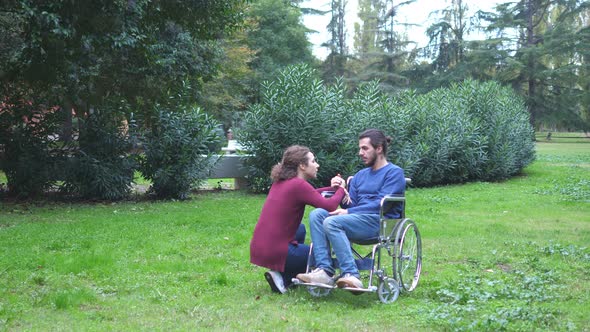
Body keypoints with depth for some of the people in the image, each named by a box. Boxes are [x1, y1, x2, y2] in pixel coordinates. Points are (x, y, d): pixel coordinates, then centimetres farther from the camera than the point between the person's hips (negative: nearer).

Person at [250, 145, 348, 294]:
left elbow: (310, 195, 25)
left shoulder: (281, 181, 12)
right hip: (275, 253, -8)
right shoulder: (298, 184, -14)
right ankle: (283, 278, 0)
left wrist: (332, 188, 10)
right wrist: (341, 190, 0)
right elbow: (329, 206, -20)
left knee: (300, 229, 33)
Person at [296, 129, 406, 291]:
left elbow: (382, 204, -10)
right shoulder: (360, 175, 25)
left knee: (332, 222, -31)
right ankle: (324, 271, -29)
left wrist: (349, 212, -16)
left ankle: (351, 275, -37)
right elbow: (351, 204, 19)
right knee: (316, 214, -17)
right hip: (358, 219, 7)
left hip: (381, 221, -7)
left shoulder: (394, 172, 2)